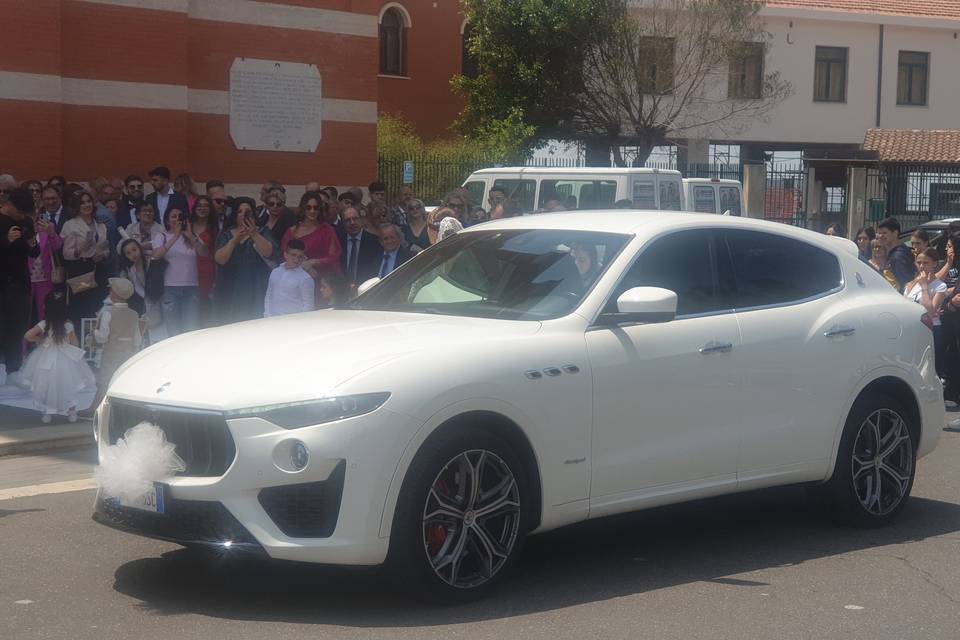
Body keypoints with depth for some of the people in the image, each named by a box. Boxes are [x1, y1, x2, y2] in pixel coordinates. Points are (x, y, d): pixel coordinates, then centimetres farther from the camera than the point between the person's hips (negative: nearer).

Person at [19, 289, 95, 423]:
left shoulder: (44, 325, -16)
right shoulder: (68, 325, -14)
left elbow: (27, 336, -17)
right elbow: (74, 343, -6)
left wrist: (39, 339, 0)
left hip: (46, 359, -1)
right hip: (65, 359, 1)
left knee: (47, 386, 15)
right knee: (68, 387, 15)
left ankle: (47, 413, 22)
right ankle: (72, 413, 23)